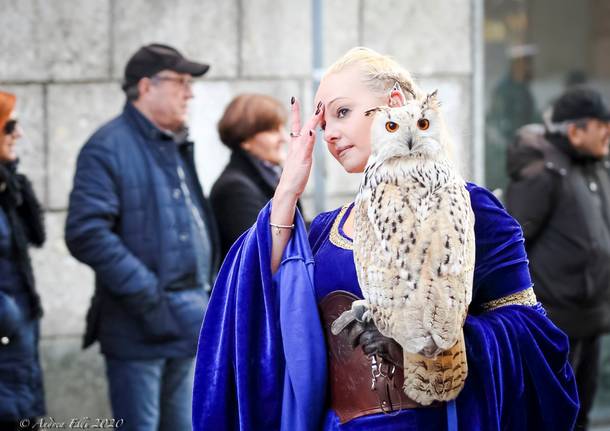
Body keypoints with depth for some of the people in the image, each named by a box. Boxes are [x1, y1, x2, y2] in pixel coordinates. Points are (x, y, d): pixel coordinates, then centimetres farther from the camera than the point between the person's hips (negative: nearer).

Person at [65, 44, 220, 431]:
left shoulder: (178, 147, 16)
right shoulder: (109, 148, -10)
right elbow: (86, 233, -20)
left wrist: (208, 290, 12)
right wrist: (147, 297, -22)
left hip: (189, 323, 8)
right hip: (141, 327, -8)